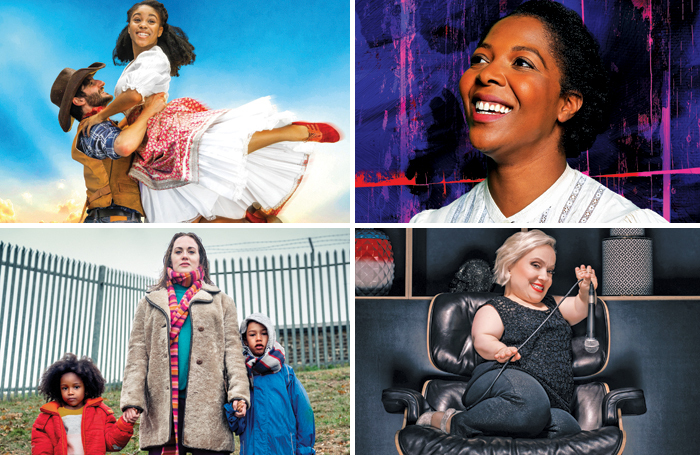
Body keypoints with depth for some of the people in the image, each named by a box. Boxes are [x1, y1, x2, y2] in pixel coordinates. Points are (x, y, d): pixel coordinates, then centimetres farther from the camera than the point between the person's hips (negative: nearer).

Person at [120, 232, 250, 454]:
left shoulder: (221, 302, 20)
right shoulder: (150, 302, 21)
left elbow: (232, 350, 10)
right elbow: (137, 353, 12)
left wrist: (238, 392, -6)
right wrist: (132, 398, -3)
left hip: (208, 403, 0)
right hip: (161, 403, 1)